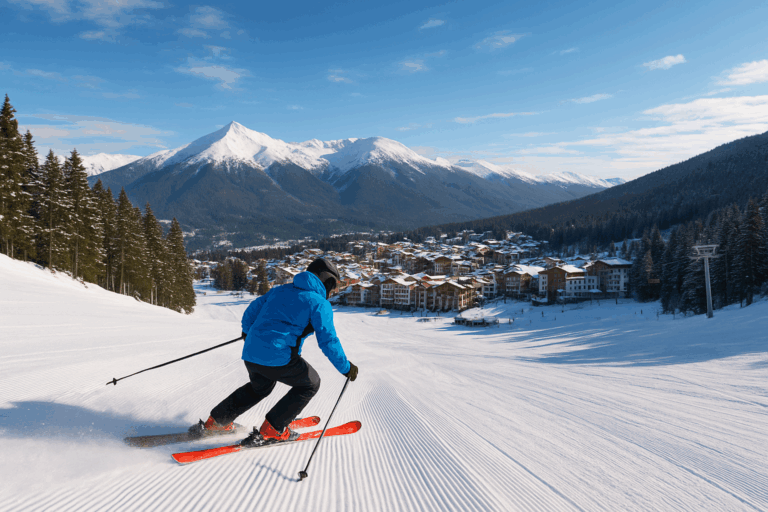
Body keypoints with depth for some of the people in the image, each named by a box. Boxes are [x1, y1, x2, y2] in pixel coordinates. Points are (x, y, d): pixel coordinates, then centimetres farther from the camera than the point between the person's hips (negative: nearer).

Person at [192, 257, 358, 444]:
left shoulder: (281, 290, 18)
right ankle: (272, 429, 12)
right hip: (279, 357, -8)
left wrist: (247, 331, 45)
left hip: (250, 353, 8)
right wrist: (346, 368, 2)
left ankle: (215, 422, 35)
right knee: (310, 384, 16)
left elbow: (253, 309, 26)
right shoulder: (320, 303, -2)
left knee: (259, 387, 35)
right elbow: (328, 340, -8)